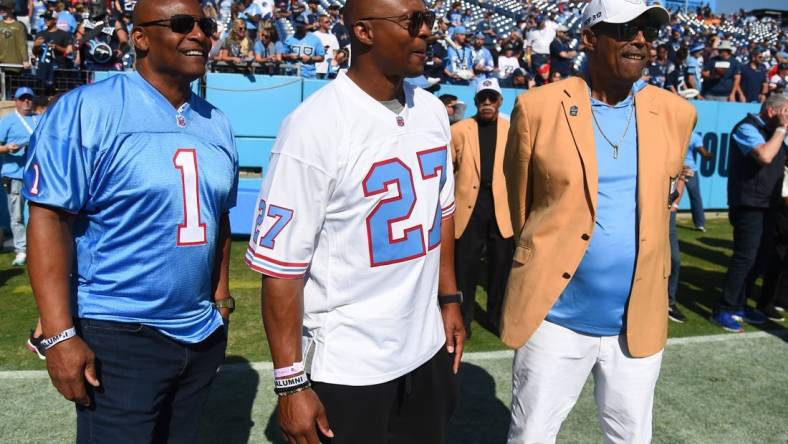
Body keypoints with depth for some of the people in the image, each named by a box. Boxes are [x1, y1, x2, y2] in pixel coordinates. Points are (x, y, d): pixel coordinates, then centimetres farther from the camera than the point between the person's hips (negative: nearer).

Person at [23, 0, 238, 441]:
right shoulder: (86, 111, -12)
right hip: (118, 336, -6)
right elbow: (48, 219, -15)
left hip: (203, 334, 7)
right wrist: (60, 335, -20)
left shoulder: (217, 124, 8)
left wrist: (221, 298, 13)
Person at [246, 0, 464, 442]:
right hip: (344, 367, -6)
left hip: (426, 349, 7)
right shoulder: (315, 126, -19)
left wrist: (449, 298, 15)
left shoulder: (432, 111, 3)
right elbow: (281, 265, -18)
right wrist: (291, 383, -15)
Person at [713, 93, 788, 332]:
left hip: (766, 205, 10)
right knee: (745, 258, -11)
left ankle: (739, 305, 23)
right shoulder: (747, 128, -11)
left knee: (762, 257, 12)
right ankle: (724, 310, -2)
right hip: (749, 205, -10)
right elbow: (765, 156, -27)